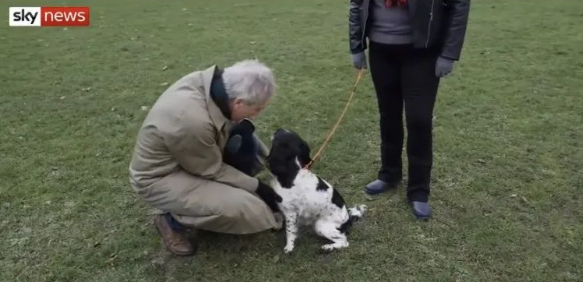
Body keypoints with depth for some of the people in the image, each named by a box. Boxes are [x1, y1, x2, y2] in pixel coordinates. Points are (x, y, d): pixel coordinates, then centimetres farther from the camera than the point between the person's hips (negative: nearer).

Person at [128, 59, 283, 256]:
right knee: (241, 208, -21)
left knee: (252, 149, -6)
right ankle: (172, 220, 1)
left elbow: (227, 119, 4)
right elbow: (213, 170, -21)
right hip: (160, 177, -8)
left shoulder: (214, 82, -17)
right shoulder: (193, 121, -38)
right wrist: (257, 187, -13)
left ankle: (216, 191, 10)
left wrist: (243, 126, -14)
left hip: (189, 155, 8)